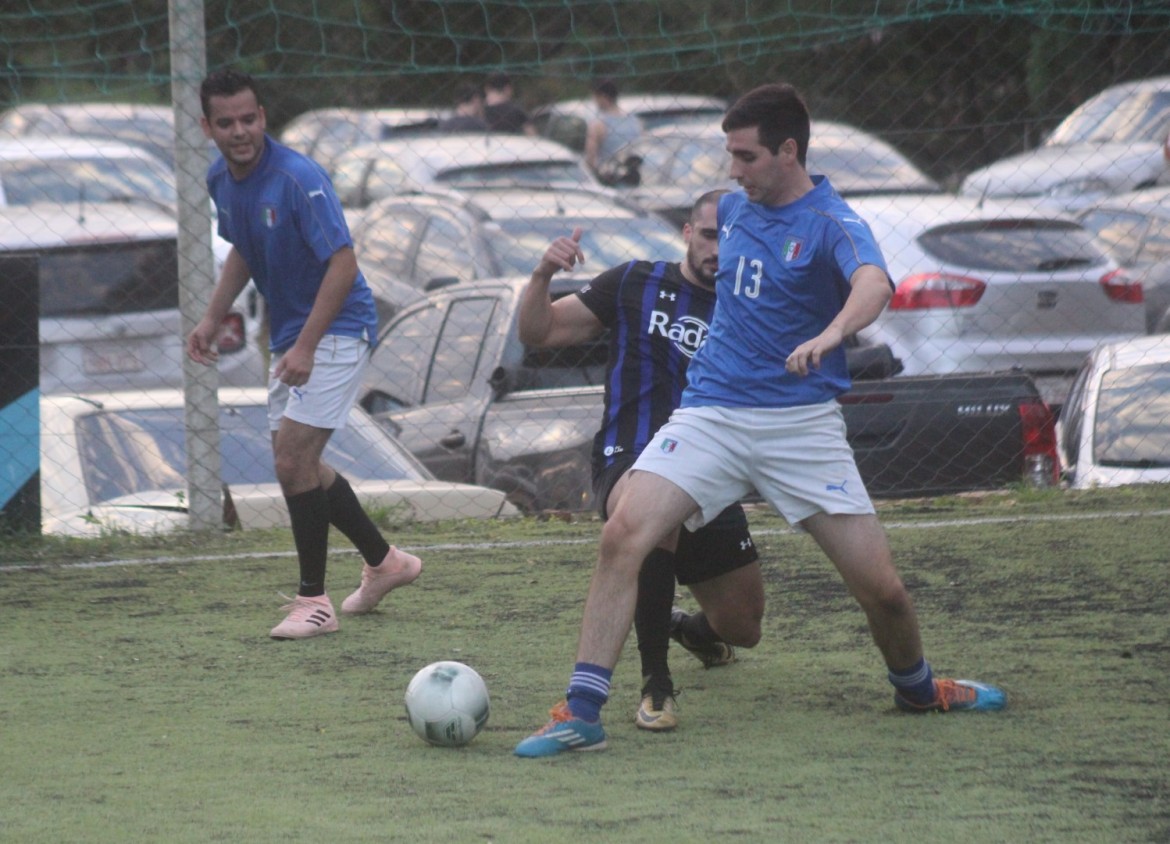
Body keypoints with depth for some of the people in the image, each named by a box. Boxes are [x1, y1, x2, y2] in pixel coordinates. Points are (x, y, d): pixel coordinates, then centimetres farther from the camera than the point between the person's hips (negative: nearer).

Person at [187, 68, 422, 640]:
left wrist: (305, 347, -28)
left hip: (336, 330, -9)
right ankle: (383, 562, 32)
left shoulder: (298, 179, -23)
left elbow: (343, 264, -25)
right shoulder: (221, 180, 3)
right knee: (297, 465, 13)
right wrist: (213, 318, 9)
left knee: (293, 459, -15)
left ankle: (314, 601, -6)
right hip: (289, 336, 9)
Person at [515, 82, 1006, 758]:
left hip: (801, 423, -4)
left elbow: (874, 284, -33)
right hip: (711, 414, 4)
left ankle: (917, 688, 30)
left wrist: (830, 334, -52)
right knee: (624, 533, -20)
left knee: (882, 587, -4)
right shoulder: (734, 208, 10)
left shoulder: (832, 224, -10)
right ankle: (582, 713, -18)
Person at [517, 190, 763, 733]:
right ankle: (655, 684, -28)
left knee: (743, 629, 8)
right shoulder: (636, 285, 4)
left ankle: (690, 628, 49)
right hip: (629, 462, -4)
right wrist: (543, 275, -12)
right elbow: (539, 333, 6)